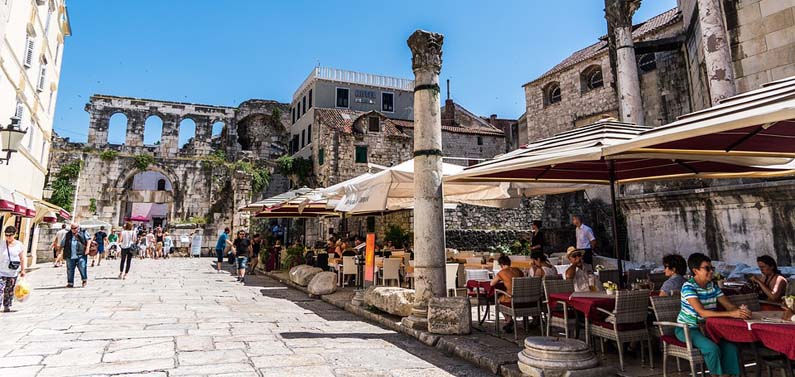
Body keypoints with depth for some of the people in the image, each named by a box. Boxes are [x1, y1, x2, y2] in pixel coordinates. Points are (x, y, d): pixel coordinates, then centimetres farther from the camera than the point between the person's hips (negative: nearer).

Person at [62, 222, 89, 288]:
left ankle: (84, 280, 13)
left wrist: (87, 248, -12)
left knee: (82, 268, -6)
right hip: (70, 256, 3)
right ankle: (70, 283, 13)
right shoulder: (68, 235, 17)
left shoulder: (83, 233, 8)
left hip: (80, 255, -3)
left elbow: (88, 240, 0)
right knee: (70, 270, 5)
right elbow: (62, 244, 23)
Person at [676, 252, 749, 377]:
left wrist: (740, 311, -22)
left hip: (706, 327, 7)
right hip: (686, 329, -6)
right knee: (712, 348, -27)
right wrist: (731, 314, -35)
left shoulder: (713, 286, 6)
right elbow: (702, 312, -28)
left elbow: (729, 305, 2)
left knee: (730, 346, -16)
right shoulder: (688, 286, -19)